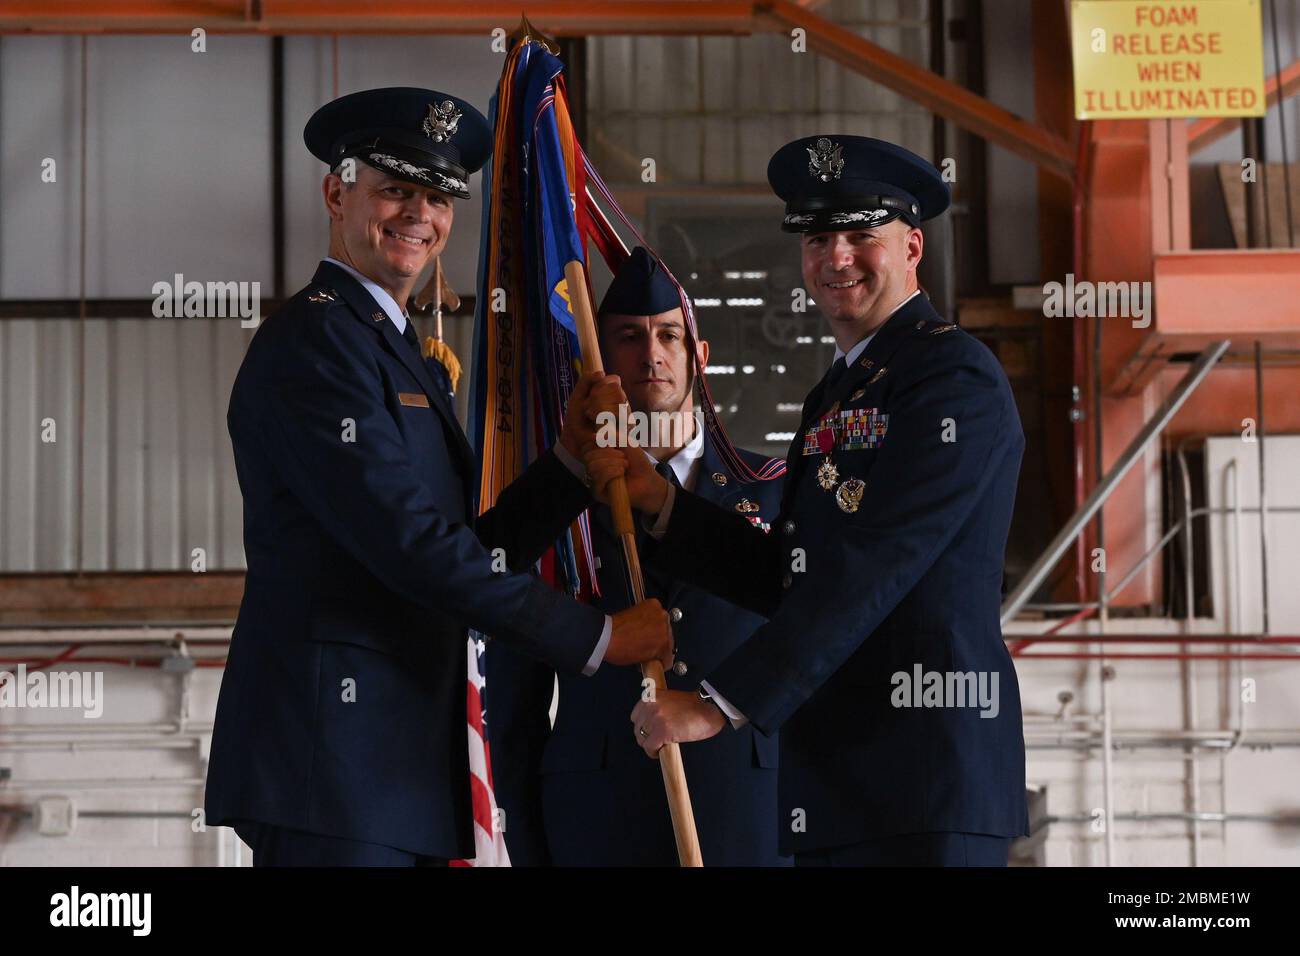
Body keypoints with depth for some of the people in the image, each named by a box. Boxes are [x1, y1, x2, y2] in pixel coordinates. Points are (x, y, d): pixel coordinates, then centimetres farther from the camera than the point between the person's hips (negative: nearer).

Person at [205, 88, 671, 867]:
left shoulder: (397, 351, 21)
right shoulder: (312, 340, -9)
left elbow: (472, 555, 17)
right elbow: (412, 545, -17)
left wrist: (573, 457, 4)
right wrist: (594, 638, -13)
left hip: (401, 765, 9)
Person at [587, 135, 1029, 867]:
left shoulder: (956, 377, -9)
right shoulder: (836, 395, 20)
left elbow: (868, 568, -18)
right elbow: (787, 580, 18)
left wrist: (723, 702, -19)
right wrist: (659, 500, 7)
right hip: (835, 781, 8)